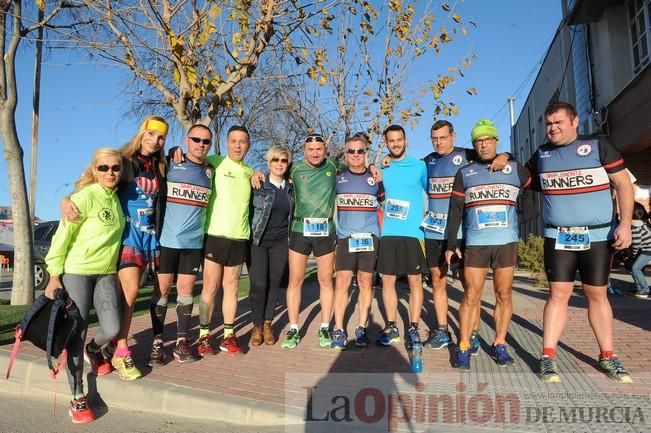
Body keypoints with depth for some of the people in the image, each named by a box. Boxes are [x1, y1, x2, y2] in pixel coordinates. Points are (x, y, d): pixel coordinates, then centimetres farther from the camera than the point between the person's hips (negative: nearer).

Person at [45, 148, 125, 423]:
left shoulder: (117, 198, 7)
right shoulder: (85, 196, -13)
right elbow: (62, 236, -11)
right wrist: (54, 276, -11)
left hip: (106, 273, 5)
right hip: (76, 272, -5)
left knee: (112, 330, -8)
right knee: (77, 333, -1)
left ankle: (93, 350, 27)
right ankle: (77, 397, 14)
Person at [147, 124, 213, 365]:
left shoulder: (210, 171, 9)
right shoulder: (170, 164, -1)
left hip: (194, 241, 3)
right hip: (167, 238, -2)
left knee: (186, 289, 7)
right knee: (163, 289, 3)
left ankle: (181, 342, 15)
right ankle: (157, 343, 12)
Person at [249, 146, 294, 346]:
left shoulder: (291, 187, 7)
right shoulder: (258, 184, -4)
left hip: (281, 241, 3)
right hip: (257, 240, -3)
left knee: (274, 283, 6)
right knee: (258, 284, -6)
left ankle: (267, 324, 21)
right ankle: (257, 326, 13)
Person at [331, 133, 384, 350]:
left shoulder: (375, 179, 8)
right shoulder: (337, 178, 8)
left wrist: (383, 234, 5)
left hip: (369, 237, 0)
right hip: (345, 237, 0)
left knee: (365, 282, 5)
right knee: (341, 282, -5)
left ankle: (361, 328, 16)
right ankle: (339, 330, 4)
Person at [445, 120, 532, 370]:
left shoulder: (515, 169, 9)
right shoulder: (464, 173, 9)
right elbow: (455, 209, 6)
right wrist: (451, 243, 1)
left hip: (507, 242, 1)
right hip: (475, 243, 0)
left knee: (504, 295, 5)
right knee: (471, 296, -1)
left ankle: (499, 345, 17)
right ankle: (463, 347, 6)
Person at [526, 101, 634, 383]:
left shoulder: (598, 146, -2)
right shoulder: (541, 154, 7)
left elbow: (623, 184, -3)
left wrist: (625, 223, -11)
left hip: (598, 235, -1)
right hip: (558, 237, 1)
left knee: (597, 294, 6)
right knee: (558, 294, -1)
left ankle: (608, 356, 19)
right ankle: (548, 357, 2)